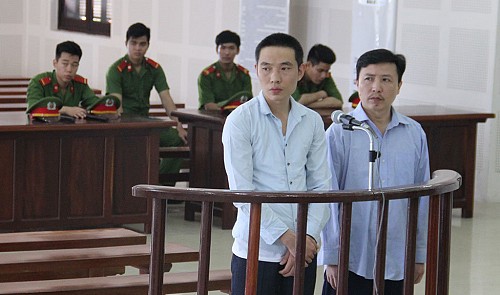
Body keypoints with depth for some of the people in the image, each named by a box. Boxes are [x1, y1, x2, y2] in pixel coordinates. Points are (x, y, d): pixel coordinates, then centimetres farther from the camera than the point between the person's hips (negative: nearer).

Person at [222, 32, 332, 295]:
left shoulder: (312, 122, 8)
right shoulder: (240, 121, -5)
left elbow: (320, 186, 8)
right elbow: (242, 191, -10)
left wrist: (308, 237, -6)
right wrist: (287, 237, -12)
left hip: (304, 251, 4)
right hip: (256, 251, -4)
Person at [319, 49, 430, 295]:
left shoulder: (415, 134, 5)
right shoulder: (340, 133, -6)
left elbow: (422, 197, 11)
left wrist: (420, 254, 12)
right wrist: (332, 256, -5)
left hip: (396, 263, 3)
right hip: (350, 261, -3)